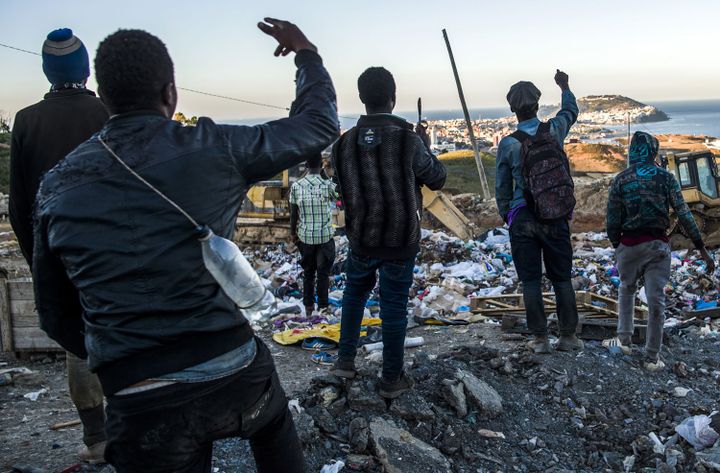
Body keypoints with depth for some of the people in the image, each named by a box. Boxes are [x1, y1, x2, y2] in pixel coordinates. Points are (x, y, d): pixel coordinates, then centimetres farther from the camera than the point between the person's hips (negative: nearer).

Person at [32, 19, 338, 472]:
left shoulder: (56, 187, 2)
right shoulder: (214, 149, -8)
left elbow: (57, 316, 9)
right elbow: (319, 123, 7)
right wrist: (306, 51, 21)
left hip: (140, 405, 1)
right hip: (234, 374, 0)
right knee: (273, 422, 33)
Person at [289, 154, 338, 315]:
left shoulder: (296, 186, -5)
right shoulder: (328, 185, -13)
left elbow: (293, 214, 0)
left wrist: (293, 233, 13)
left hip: (305, 236, 2)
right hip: (325, 236, -2)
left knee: (308, 272, 14)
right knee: (323, 273, 9)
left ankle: (308, 307, 19)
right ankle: (322, 307, 14)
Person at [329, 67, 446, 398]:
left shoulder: (344, 143, -8)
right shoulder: (409, 140, -18)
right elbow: (437, 179, -1)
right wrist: (426, 147, 13)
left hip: (361, 240, 3)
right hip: (401, 243, -2)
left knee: (354, 294, 25)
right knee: (394, 307, 8)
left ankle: (345, 360, 28)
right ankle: (391, 380, 19)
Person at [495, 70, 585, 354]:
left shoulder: (508, 144, -8)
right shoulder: (554, 130, -2)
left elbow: (502, 187, 0)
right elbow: (571, 111, 23)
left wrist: (506, 216, 13)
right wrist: (564, 87, 41)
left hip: (522, 219, -2)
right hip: (556, 217, 2)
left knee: (531, 281, 5)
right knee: (562, 278, 11)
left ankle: (540, 339, 9)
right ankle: (568, 336, 17)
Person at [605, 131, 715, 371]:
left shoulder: (621, 180, -2)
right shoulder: (665, 177, -2)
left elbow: (612, 220, -2)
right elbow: (684, 214, -5)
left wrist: (616, 245, 14)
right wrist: (702, 248, -2)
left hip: (629, 244, 0)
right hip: (658, 245, 0)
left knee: (626, 290, 23)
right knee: (656, 300, 3)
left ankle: (624, 339, 24)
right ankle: (652, 357, 9)